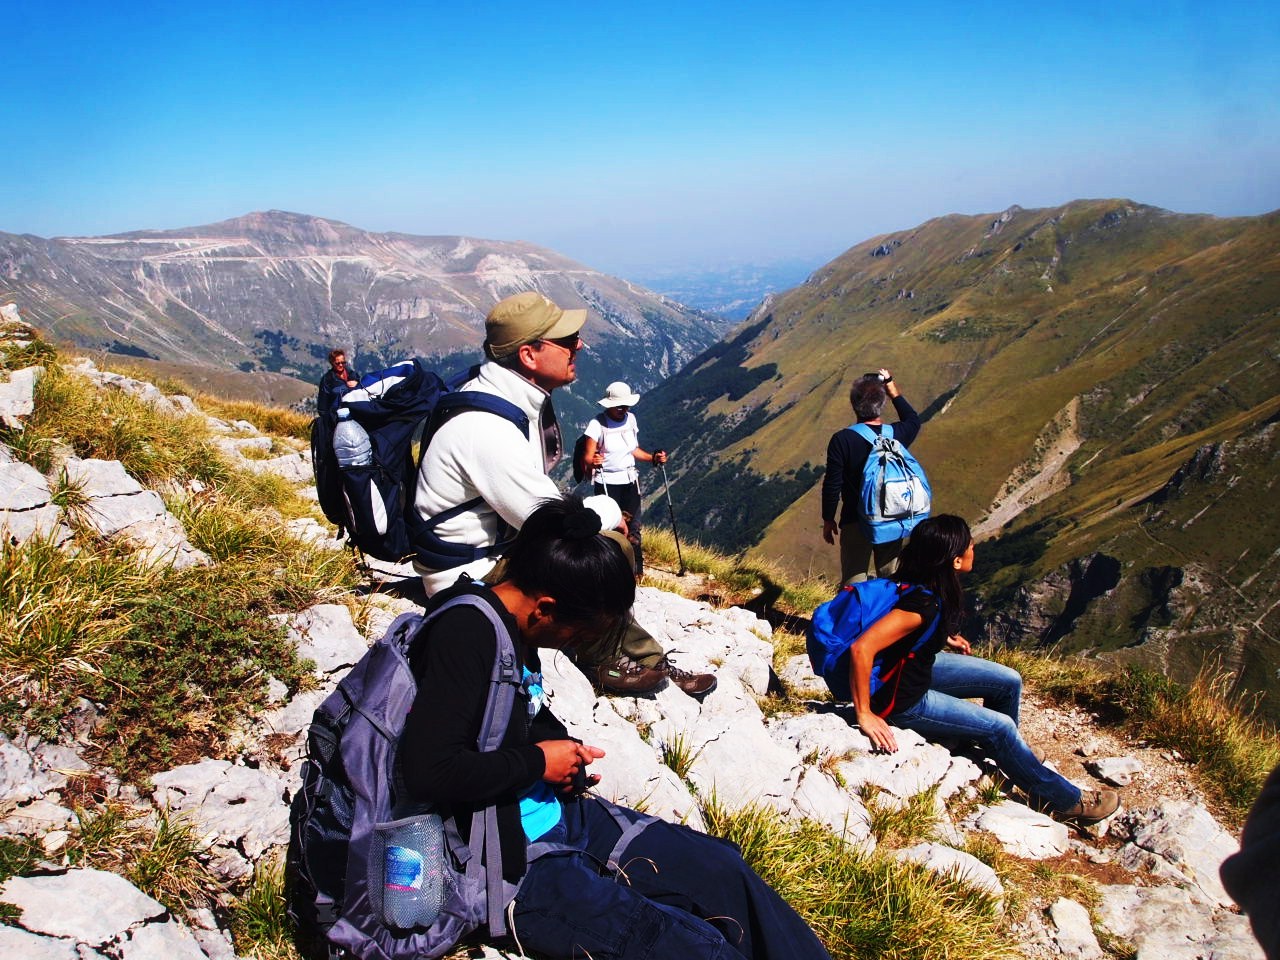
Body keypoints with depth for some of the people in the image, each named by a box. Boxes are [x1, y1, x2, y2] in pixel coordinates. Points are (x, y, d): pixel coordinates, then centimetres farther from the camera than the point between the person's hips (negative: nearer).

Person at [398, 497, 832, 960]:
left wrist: (564, 756, 2)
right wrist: (538, 761, -17)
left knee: (724, 870, 4)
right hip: (506, 865, -10)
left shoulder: (512, 625, 4)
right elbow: (426, 771, -31)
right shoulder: (466, 633, -23)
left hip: (556, 814, 10)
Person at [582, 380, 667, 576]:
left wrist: (653, 458, 3)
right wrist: (593, 462, -37)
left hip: (630, 481, 5)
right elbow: (587, 457, -15)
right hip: (606, 483, -5)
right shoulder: (598, 424, -14)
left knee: (633, 527, 6)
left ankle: (637, 571, 16)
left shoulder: (630, 419, 5)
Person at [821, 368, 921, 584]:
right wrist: (893, 390, 20)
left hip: (855, 523, -3)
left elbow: (832, 484, -13)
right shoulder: (897, 435, -7)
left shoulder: (842, 440, -17)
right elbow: (913, 421, 18)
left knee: (853, 585, 5)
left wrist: (828, 520, 0)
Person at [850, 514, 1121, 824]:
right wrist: (865, 715, -31)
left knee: (1009, 682, 11)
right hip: (900, 699, -9)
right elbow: (861, 650, -41)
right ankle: (1066, 801, 17)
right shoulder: (922, 604, -35)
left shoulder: (923, 582, -9)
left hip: (918, 666, 9)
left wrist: (943, 638, 10)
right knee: (1001, 727, -3)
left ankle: (1000, 757, 34)